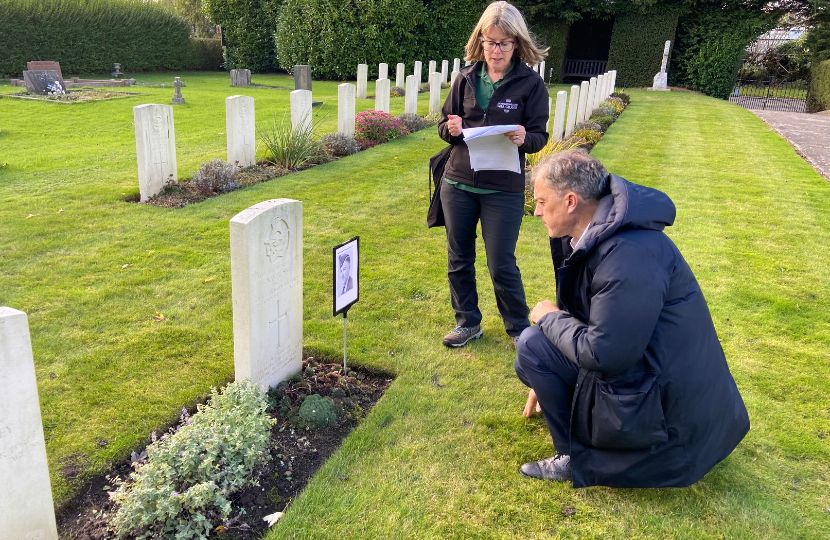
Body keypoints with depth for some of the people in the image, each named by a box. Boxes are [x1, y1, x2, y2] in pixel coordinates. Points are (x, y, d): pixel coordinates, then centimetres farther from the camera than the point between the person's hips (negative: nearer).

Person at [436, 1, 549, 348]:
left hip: (503, 189, -4)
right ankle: (468, 322, 30)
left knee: (501, 265, 1)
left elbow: (539, 136, -4)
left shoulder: (530, 83, -5)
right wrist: (451, 129, -13)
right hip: (457, 183, 4)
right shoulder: (466, 78, 4)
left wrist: (523, 139, -26)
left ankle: (518, 328, 23)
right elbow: (444, 125, 10)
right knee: (459, 259, 12)